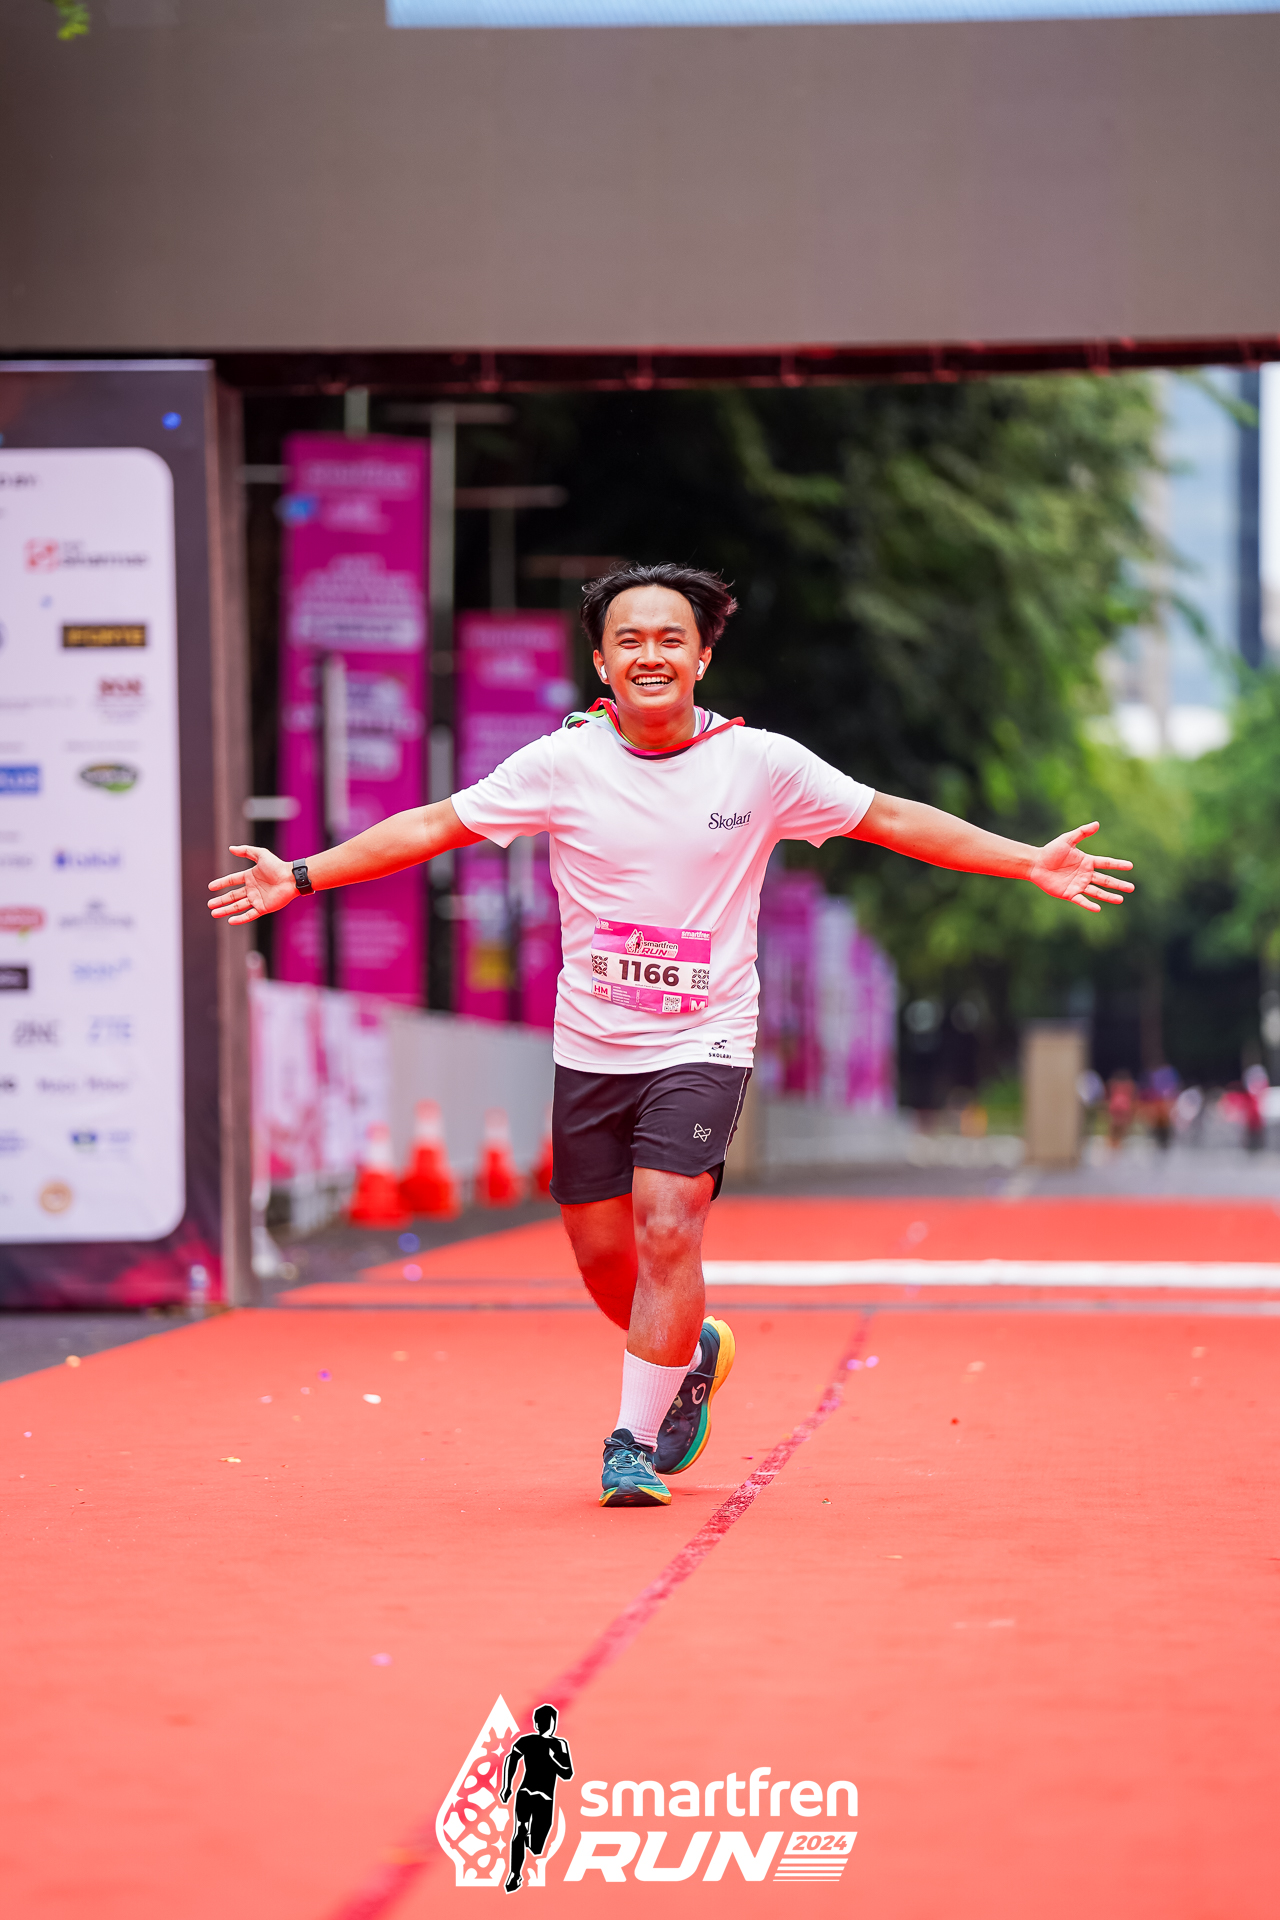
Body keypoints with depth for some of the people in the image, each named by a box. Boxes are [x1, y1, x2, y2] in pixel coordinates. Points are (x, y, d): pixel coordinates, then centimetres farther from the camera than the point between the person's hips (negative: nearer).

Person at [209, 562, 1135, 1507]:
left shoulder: (761, 763, -5)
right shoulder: (563, 762, -4)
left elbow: (891, 819, 3)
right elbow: (434, 825, 2)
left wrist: (1030, 862, -1)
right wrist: (300, 876, -2)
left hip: (703, 1046, -2)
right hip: (589, 1046, 2)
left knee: (667, 1228, -18)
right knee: (602, 1252, 6)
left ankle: (635, 1442, -5)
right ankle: (693, 1353, 38)